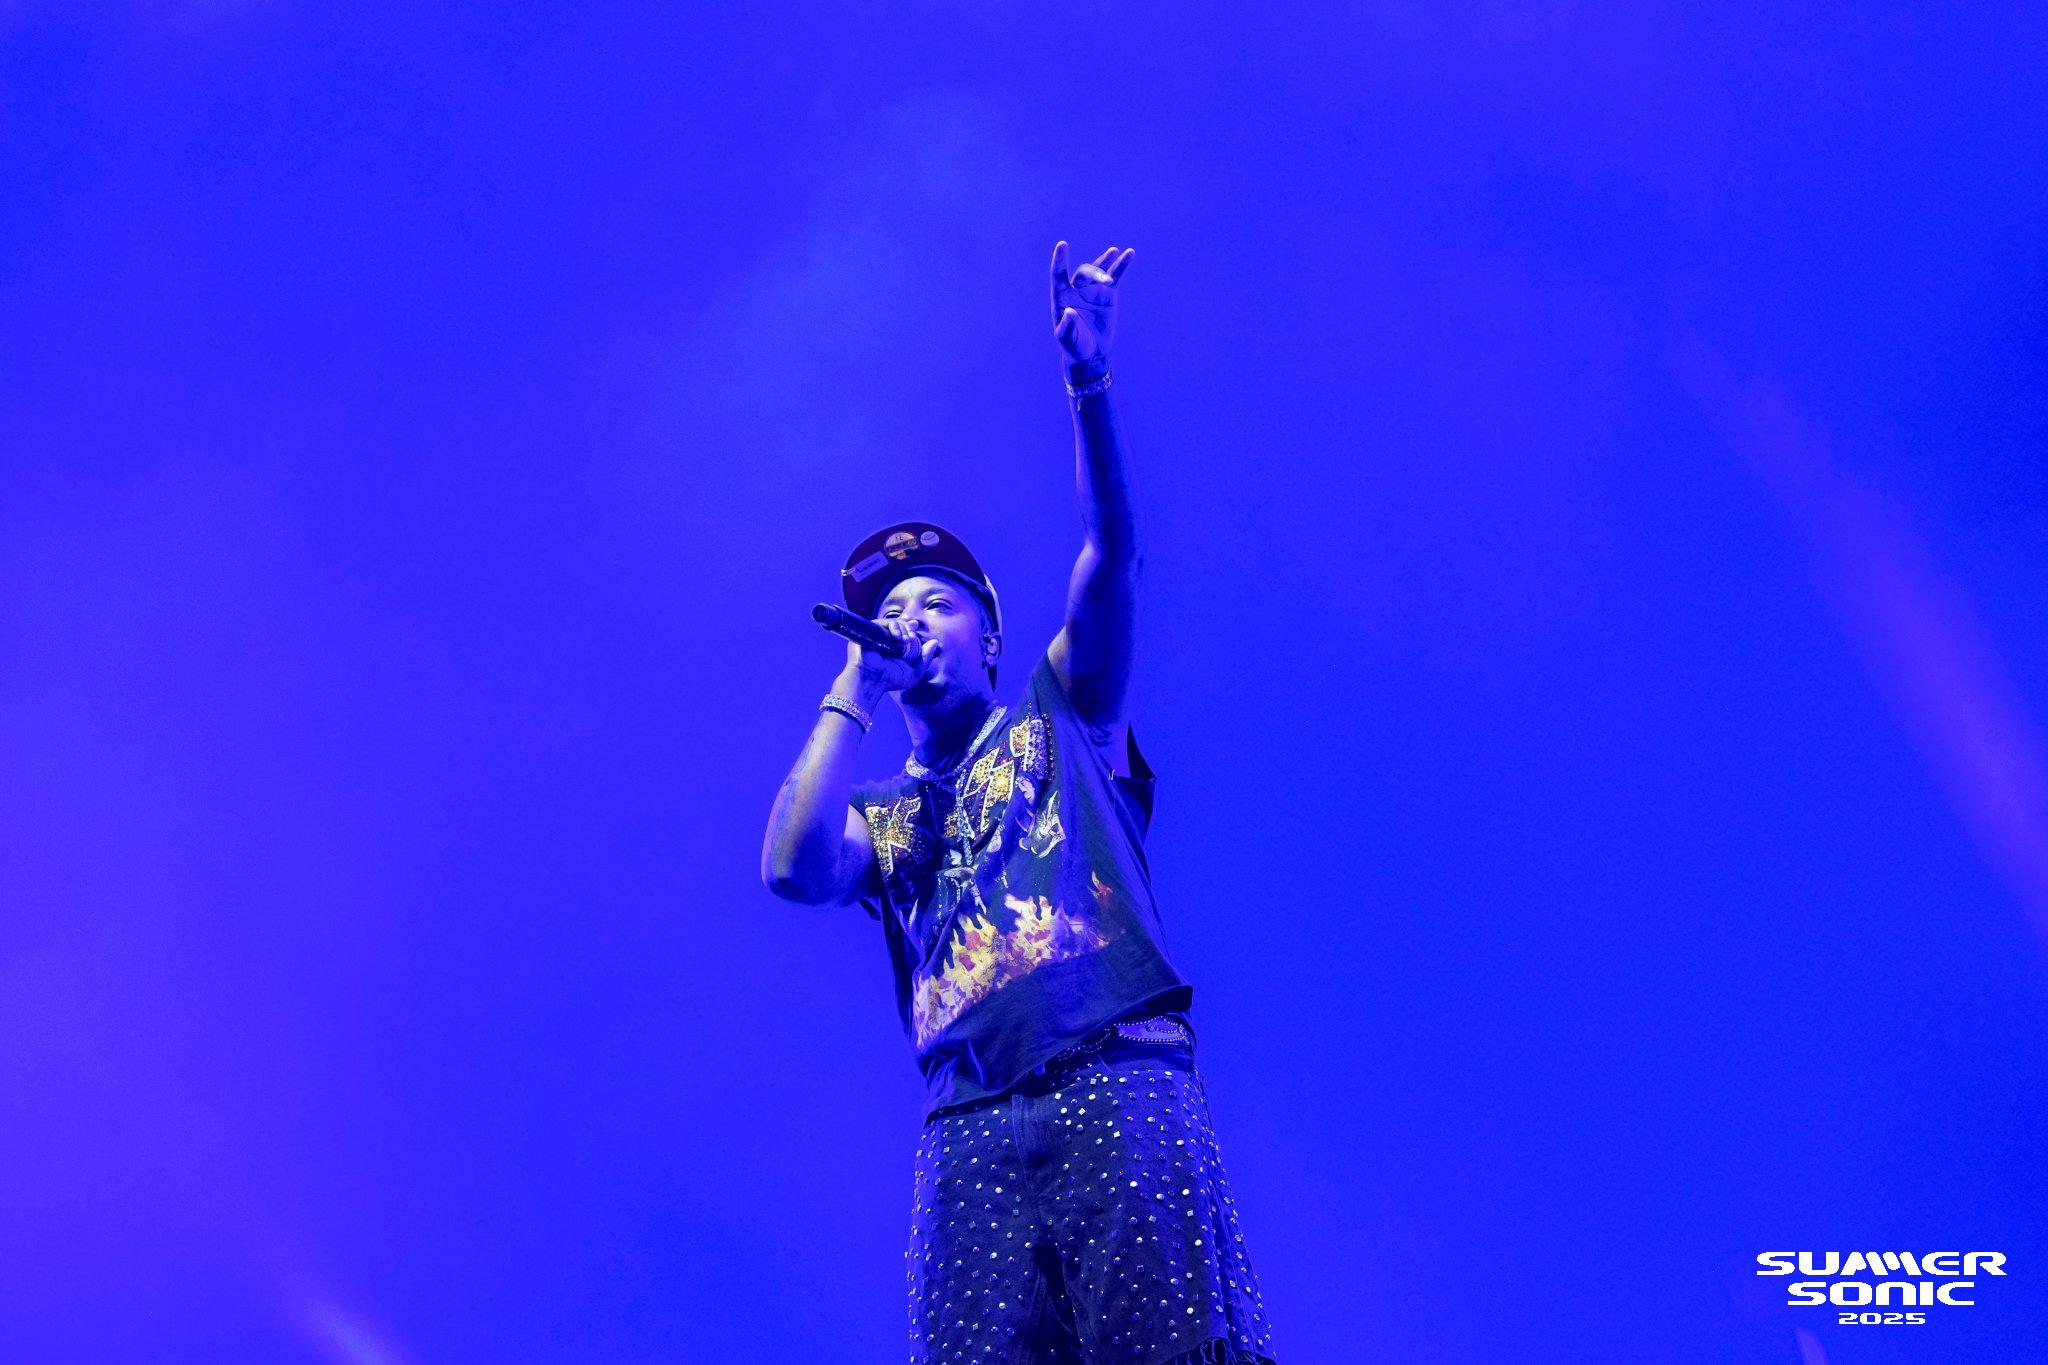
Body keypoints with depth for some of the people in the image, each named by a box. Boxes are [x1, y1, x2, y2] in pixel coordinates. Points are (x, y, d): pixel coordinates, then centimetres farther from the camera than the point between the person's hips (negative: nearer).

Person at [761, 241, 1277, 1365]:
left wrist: (1087, 378, -8)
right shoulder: (874, 813, 24)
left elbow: (1113, 555, 5)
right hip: (970, 1135, 2)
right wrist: (851, 695, 10)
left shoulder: (1058, 717, 21)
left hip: (1119, 1090, -2)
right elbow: (790, 869, 0)